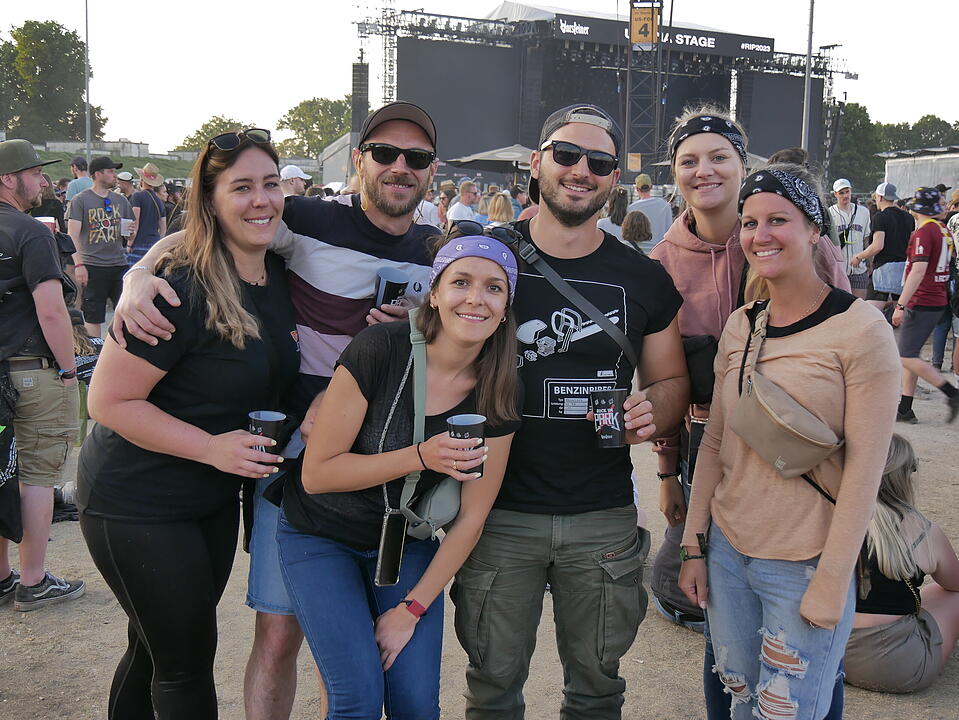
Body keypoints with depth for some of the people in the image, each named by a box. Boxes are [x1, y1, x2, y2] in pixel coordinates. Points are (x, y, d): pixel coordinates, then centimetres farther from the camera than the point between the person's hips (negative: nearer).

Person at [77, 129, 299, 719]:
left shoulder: (280, 276, 0)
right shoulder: (183, 289, -24)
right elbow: (108, 400, -22)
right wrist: (213, 447, -26)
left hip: (215, 498, 7)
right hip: (135, 502, -7)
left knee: (157, 649, 22)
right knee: (187, 659, 2)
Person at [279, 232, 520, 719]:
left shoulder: (496, 394, -11)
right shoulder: (380, 349, -23)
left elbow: (471, 518, -6)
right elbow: (316, 472, -20)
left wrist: (411, 609, -7)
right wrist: (421, 457, -31)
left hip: (406, 543, 3)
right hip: (321, 535, -3)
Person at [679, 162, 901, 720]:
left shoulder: (861, 329, -12)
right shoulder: (740, 326, 3)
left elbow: (865, 468, -13)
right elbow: (714, 443, 8)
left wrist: (833, 581, -12)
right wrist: (695, 546, 7)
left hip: (805, 568, -4)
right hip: (727, 552, 5)